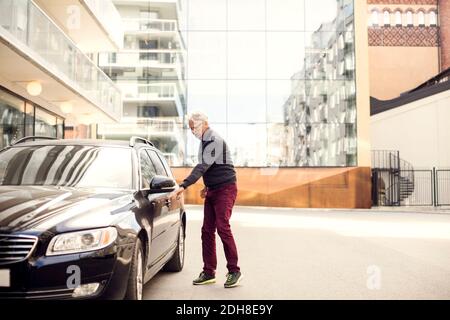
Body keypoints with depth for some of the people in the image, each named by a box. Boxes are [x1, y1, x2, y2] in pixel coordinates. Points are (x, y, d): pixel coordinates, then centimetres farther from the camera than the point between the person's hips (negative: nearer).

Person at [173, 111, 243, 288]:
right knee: (207, 230, 5)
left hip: (225, 189, -9)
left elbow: (203, 167, -25)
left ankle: (234, 271, -2)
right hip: (212, 190, 9)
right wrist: (207, 186, 14)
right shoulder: (204, 141, 15)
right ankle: (209, 272, 11)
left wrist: (184, 186, -30)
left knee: (223, 228, -13)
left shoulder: (215, 141, -16)